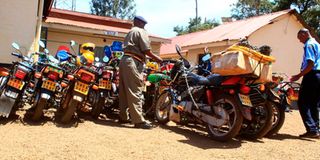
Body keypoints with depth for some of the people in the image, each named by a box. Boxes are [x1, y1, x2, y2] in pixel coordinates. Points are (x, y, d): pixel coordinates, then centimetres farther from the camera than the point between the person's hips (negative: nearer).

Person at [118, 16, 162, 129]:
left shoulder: (130, 32, 29)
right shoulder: (141, 31, 1)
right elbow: (146, 50, -8)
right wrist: (157, 58, 4)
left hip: (124, 60, 10)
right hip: (133, 62, -10)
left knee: (124, 91, 10)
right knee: (135, 91, -13)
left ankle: (123, 116, 16)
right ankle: (139, 120, -14)